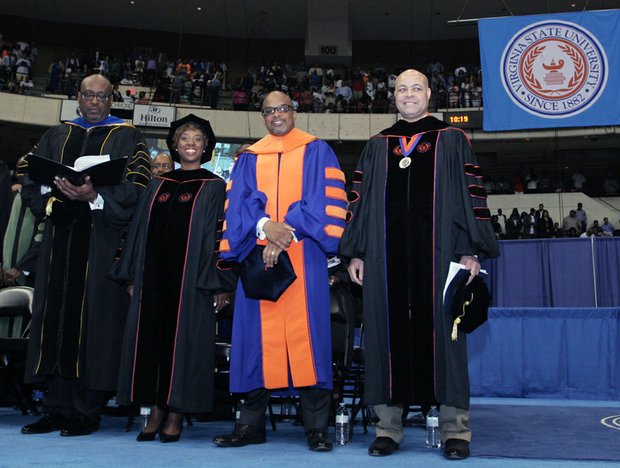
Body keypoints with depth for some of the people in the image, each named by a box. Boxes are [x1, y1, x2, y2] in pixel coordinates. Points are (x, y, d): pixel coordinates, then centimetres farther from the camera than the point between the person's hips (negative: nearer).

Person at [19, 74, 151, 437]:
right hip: (60, 235, 4)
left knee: (94, 320, -5)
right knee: (56, 317, 3)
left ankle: (87, 412, 2)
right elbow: (32, 181, 13)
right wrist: (50, 198, -8)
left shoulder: (128, 137, 7)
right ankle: (57, 409, 11)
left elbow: (136, 188, -5)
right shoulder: (57, 135, 19)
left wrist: (95, 197, -19)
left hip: (103, 240, -4)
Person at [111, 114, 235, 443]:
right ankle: (156, 411, 13)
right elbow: (139, 231, 14)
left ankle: (175, 415, 7)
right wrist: (132, 277, 8)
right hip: (154, 277, 4)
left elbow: (220, 235, -3)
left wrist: (219, 284, -10)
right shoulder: (157, 186, 15)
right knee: (150, 337, 3)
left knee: (183, 339, -2)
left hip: (191, 278, -4)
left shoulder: (214, 187, 4)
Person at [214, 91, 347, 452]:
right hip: (258, 254, 3)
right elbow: (238, 202, 6)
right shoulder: (249, 158, 18)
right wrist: (264, 225, -15)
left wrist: (287, 234, -13)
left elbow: (323, 198, -1)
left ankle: (317, 427, 0)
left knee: (306, 333, -6)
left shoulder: (317, 151, 11)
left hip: (304, 256, -2)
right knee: (258, 335, 1)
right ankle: (251, 424, 9)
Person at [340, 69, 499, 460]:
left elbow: (472, 191, 3)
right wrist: (356, 252, 5)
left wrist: (470, 250, -7)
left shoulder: (452, 140, 10)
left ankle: (455, 427, 6)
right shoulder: (377, 146, 17)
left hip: (437, 250, -2)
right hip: (387, 253, 2)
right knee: (389, 331, 1)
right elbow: (361, 200, 13)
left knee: (441, 330, -1)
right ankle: (389, 425, 8)